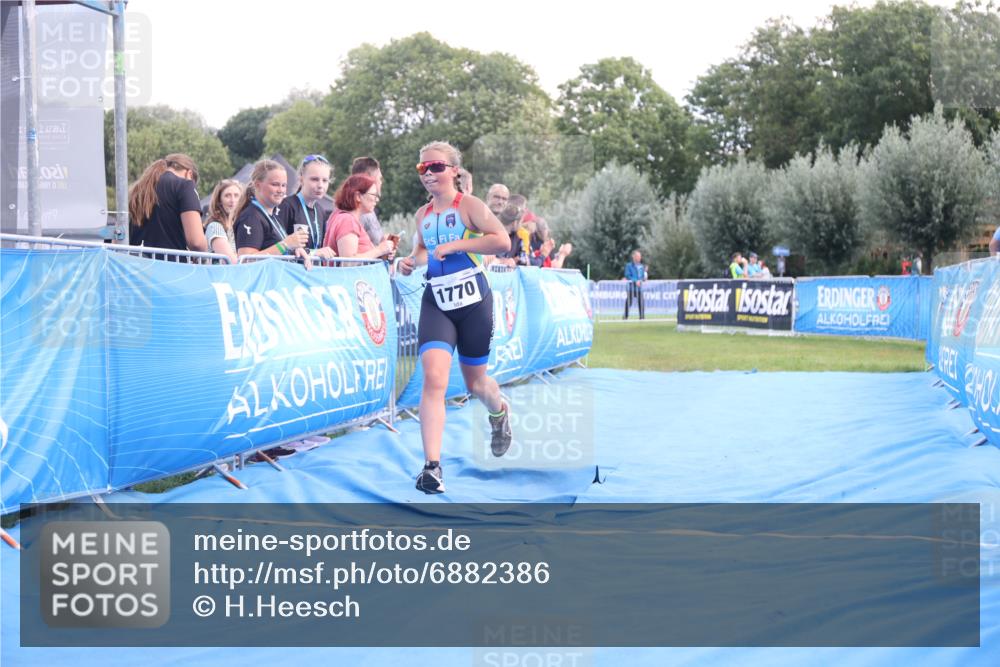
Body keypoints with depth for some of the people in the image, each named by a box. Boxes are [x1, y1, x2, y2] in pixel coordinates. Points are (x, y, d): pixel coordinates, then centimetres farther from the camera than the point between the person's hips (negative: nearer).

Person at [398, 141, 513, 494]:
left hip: (472, 299, -3)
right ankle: (432, 466, -21)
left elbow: (502, 240, -19)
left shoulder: (469, 205, -7)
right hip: (436, 302, 3)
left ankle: (500, 412, 51)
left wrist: (454, 245, -21)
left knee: (475, 383, 12)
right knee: (434, 378, -18)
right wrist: (413, 261, 4)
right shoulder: (423, 215, 9)